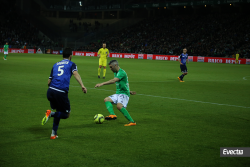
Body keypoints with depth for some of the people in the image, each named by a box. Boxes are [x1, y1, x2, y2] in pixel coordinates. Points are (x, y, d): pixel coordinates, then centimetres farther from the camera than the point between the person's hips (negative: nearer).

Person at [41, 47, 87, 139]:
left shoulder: (55, 65, 23)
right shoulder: (71, 64, 11)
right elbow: (75, 73, -12)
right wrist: (82, 85, -23)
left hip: (50, 91, 5)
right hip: (61, 93, -5)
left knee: (59, 112, 24)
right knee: (66, 114, 11)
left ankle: (54, 134, 16)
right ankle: (51, 113, -16)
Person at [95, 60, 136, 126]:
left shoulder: (121, 72, -17)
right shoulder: (115, 73, 15)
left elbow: (113, 81, -31)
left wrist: (102, 84, -38)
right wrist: (129, 91, 29)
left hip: (124, 94, -10)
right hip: (118, 93, 10)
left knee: (119, 106, -30)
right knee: (106, 99, -4)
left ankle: (132, 121, -22)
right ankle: (113, 115, -25)